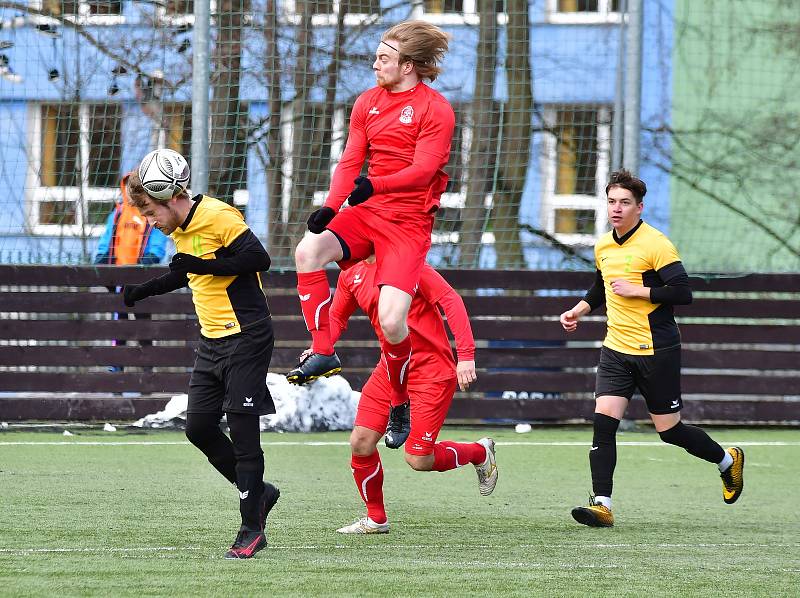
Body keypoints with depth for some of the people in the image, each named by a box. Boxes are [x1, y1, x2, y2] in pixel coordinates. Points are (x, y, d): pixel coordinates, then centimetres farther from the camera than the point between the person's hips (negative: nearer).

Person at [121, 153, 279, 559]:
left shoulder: (219, 217, -16)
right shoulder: (180, 229, 12)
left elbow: (258, 259, -24)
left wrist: (203, 265, -24)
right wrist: (142, 292, 28)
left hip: (245, 338, -9)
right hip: (211, 340, 9)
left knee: (242, 431, -8)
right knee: (198, 428, 5)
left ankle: (252, 529, -3)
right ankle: (257, 493, 21)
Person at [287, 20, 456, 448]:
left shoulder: (435, 109, -6)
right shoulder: (368, 102, 12)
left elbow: (422, 170, -16)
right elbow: (350, 161, 10)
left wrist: (374, 185, -33)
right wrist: (330, 207, -8)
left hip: (409, 222, -5)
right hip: (366, 213, 5)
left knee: (391, 320, -18)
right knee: (309, 250, -26)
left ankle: (400, 404, 6)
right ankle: (323, 352, -18)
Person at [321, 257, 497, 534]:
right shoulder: (350, 275, 5)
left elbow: (450, 300, -19)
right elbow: (337, 317, 17)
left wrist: (466, 355, -25)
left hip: (431, 371, -7)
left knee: (418, 459, -7)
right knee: (360, 443, -4)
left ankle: (480, 452, 22)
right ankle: (376, 519, 17)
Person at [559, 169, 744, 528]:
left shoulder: (656, 244, -13)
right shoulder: (603, 246, 10)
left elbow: (683, 293, -19)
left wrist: (638, 290, -21)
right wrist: (579, 310, 14)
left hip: (656, 351, -6)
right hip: (616, 350, 6)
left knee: (669, 430, 4)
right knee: (603, 420, -11)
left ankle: (727, 460, 31)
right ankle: (601, 505, -13)